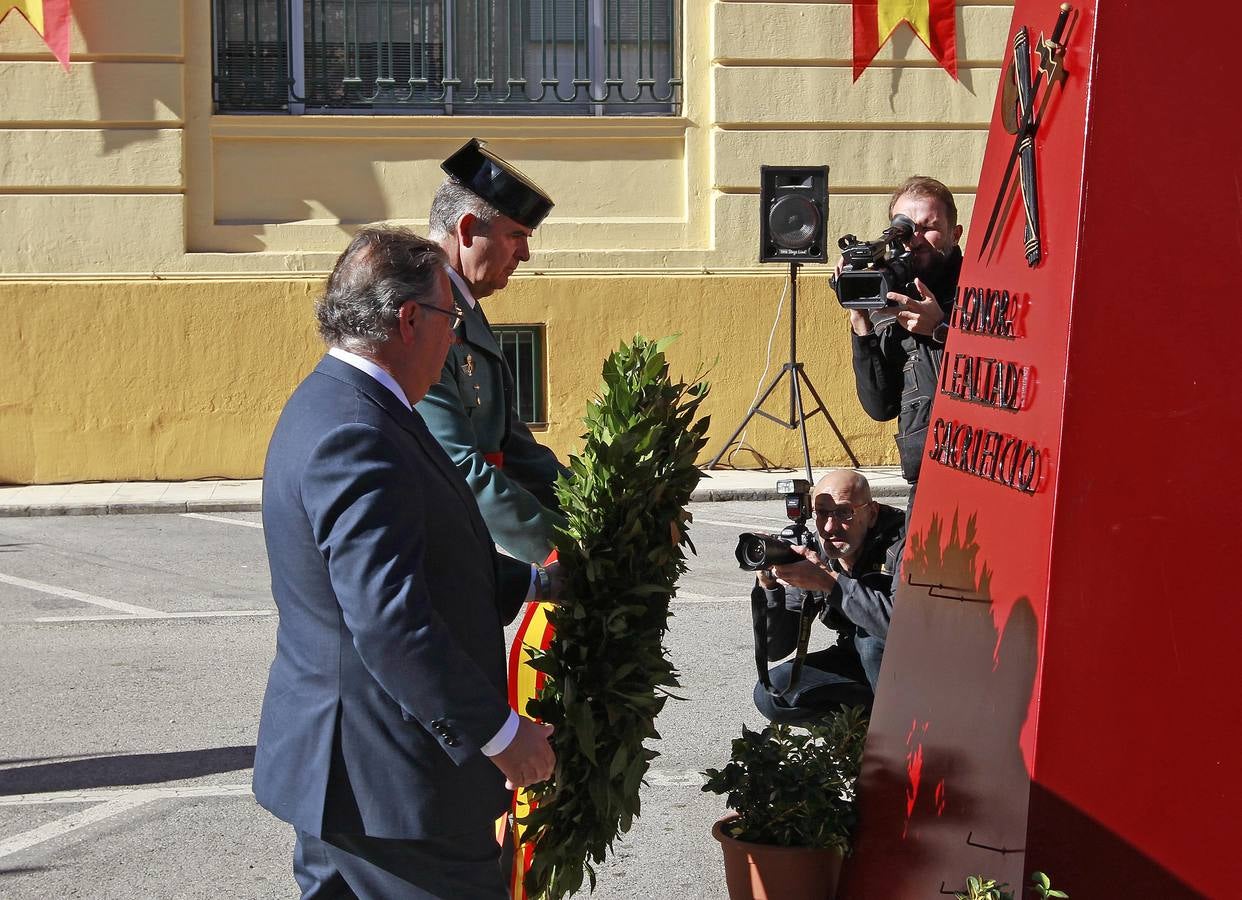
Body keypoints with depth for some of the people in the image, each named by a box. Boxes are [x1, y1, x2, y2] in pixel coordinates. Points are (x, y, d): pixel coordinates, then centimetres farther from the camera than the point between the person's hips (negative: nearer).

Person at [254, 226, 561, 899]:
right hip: (390, 784, -11)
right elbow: (392, 621, -28)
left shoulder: (330, 407, 12)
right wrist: (498, 731, -21)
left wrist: (537, 582, 21)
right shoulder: (356, 438, -23)